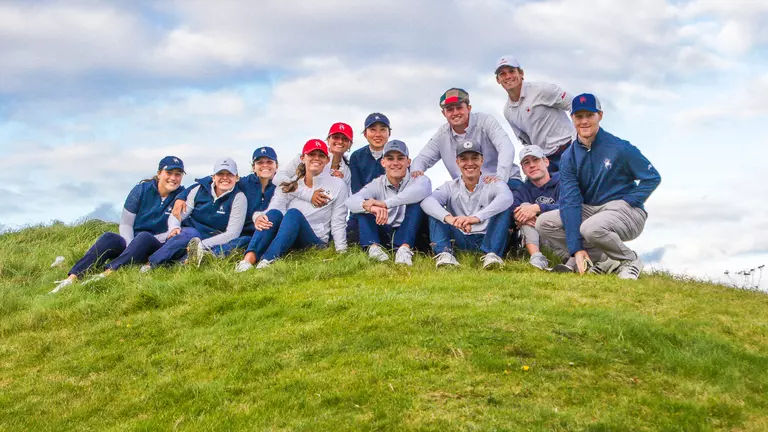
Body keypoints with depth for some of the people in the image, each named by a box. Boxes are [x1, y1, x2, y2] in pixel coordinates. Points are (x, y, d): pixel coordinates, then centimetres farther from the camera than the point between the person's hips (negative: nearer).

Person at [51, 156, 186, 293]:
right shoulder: (141, 190, 2)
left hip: (158, 247, -2)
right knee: (109, 238, -29)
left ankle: (107, 274, -55)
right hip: (130, 241, 2)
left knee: (144, 237, -35)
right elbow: (125, 224, 2)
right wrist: (131, 246, -18)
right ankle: (72, 278, -43)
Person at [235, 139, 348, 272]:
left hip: (315, 243, -2)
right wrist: (258, 218, -27)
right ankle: (249, 259, -47)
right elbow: (274, 207, -4)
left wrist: (341, 251, -10)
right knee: (274, 213, -28)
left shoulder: (337, 185, 8)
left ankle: (267, 262, -51)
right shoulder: (289, 186, 13)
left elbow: (338, 223, 3)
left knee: (294, 213, -30)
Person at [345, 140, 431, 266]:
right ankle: (373, 247, -33)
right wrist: (371, 207, -41)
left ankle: (404, 249, -38)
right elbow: (351, 201, -17)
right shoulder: (377, 184, 3)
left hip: (409, 236, -2)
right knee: (362, 206, -12)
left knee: (417, 201, -23)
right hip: (382, 236, 3)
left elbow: (422, 190, -32)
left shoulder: (418, 180, -3)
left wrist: (385, 203, -39)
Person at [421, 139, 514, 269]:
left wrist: (477, 217, -41)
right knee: (434, 209, -11)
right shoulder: (451, 187, 7)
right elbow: (426, 201, -15)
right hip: (460, 241, 1)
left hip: (486, 240, -1)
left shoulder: (492, 185, 2)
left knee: (504, 206, -20)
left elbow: (507, 197, -25)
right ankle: (444, 253, -30)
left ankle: (492, 254, -33)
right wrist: (447, 217, -39)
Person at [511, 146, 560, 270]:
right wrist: (518, 216, -28)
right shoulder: (522, 191, 17)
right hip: (535, 243, 4)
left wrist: (538, 208, -27)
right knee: (525, 206, -14)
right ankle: (536, 257, -32)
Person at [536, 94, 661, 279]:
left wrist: (627, 203, -16)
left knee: (591, 228, -36)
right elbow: (570, 201, -10)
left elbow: (653, 178, -5)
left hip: (627, 213, -6)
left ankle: (631, 260, -8)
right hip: (589, 211, 6)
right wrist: (576, 248, -19)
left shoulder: (620, 148, -12)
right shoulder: (569, 157, -1)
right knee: (544, 222, -11)